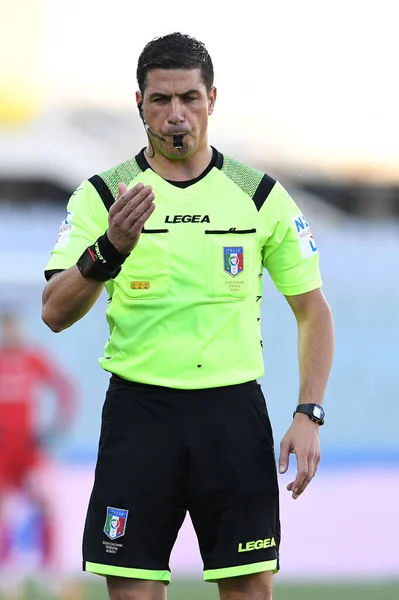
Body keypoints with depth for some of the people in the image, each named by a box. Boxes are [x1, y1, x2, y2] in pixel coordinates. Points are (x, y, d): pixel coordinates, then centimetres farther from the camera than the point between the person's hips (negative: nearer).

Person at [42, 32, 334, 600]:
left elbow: (313, 309, 9)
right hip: (139, 409, -1)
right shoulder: (101, 196, 0)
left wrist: (309, 415, -2)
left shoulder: (263, 196, 4)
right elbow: (56, 313, -10)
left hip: (234, 409, 1)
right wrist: (109, 250, -29)